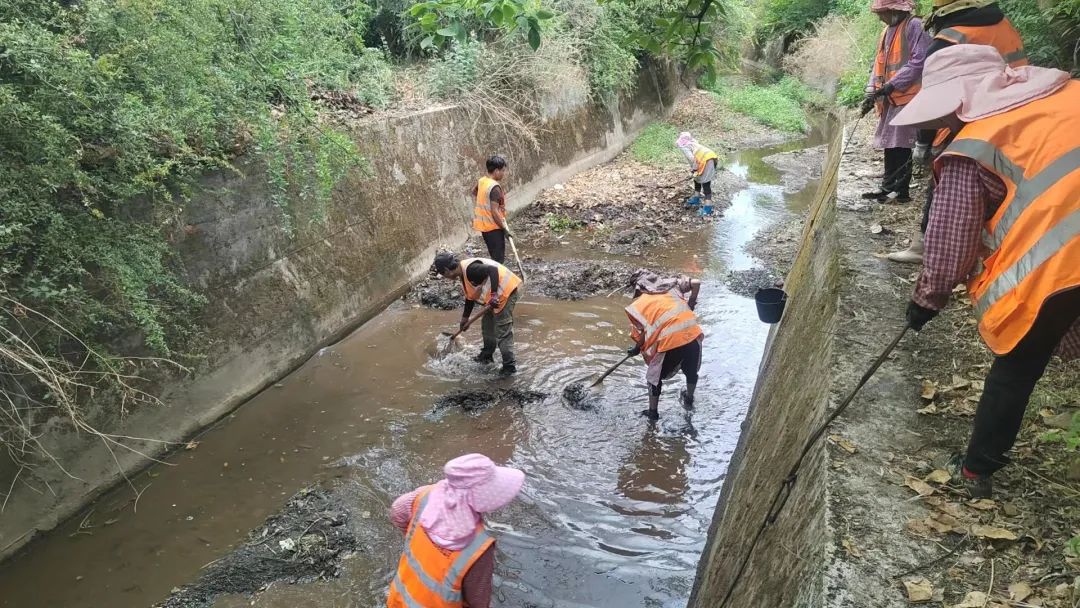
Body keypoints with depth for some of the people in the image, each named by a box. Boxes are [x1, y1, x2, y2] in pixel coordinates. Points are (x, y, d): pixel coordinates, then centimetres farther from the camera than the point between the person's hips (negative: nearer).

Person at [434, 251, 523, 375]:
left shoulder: (469, 268, -21)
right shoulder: (464, 274, 13)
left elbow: (493, 270, -33)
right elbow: (470, 297, 24)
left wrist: (494, 294, -37)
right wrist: (465, 318, 32)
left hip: (507, 291, -11)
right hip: (500, 294, 11)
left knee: (503, 332, -7)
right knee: (487, 325, 23)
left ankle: (510, 366, 1)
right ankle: (487, 355, 38)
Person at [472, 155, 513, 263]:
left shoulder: (482, 181, 3)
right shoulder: (495, 187, -24)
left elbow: (474, 192, 26)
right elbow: (494, 212, -26)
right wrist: (505, 229, -19)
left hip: (483, 224, 9)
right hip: (493, 226, -9)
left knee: (494, 255, 21)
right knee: (498, 258, -2)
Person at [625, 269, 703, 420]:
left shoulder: (638, 305, 7)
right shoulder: (671, 285, 15)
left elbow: (640, 336, 5)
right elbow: (696, 283, 7)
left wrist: (636, 349, 26)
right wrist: (691, 304, 23)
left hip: (670, 342, -3)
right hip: (693, 335, 4)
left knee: (655, 377, 23)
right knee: (691, 371, 32)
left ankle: (653, 412, 35)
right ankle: (689, 400, 54)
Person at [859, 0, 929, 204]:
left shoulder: (914, 26, -8)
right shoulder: (887, 31, 18)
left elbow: (918, 62, -16)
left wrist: (892, 85, -18)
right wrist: (872, 92, 5)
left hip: (906, 96, -8)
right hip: (889, 98, 8)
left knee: (901, 144, -7)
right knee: (890, 143, 11)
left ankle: (902, 190, -1)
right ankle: (888, 186, 18)